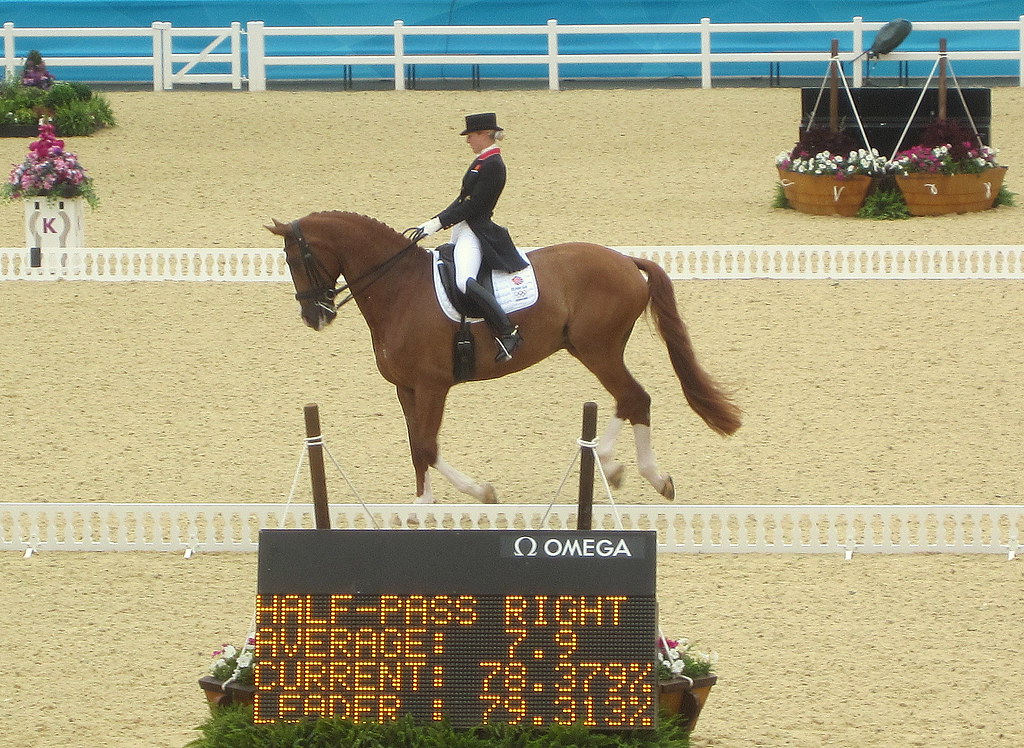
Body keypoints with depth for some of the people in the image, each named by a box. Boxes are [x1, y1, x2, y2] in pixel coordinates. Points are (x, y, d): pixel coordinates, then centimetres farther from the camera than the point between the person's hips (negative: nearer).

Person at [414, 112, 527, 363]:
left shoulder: (492, 165, -15)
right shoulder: (481, 161, 16)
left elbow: (472, 205, -19)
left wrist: (438, 223, -18)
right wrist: (434, 222, 12)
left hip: (475, 231, -11)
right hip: (464, 228, 11)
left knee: (464, 281, -30)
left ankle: (507, 332, -29)